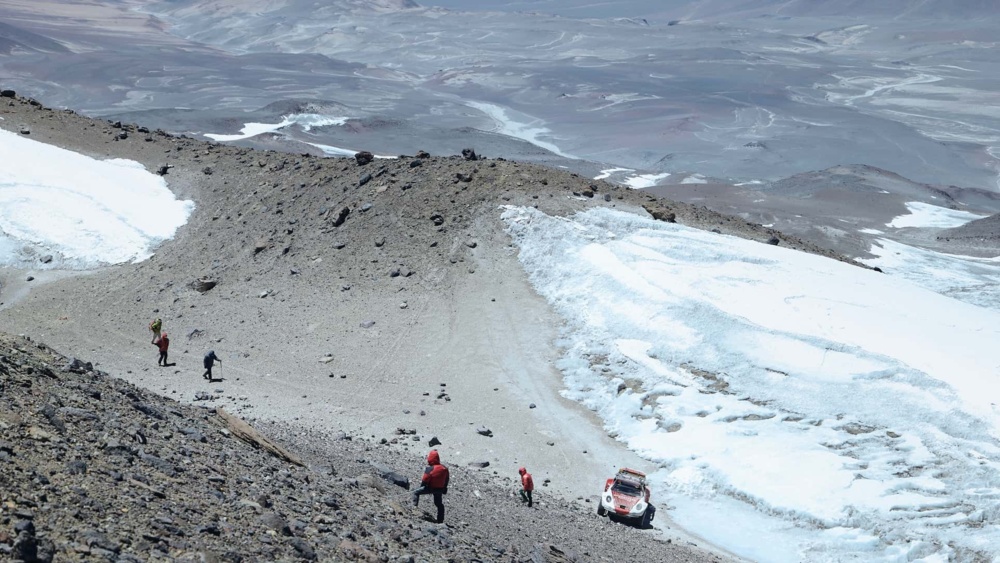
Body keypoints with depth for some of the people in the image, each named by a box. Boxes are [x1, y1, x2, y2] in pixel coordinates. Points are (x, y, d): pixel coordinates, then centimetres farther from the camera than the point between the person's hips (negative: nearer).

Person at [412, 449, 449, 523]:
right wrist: (444, 489, 21)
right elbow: (446, 481, 8)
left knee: (416, 493, 12)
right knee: (439, 504, 20)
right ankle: (440, 520, 26)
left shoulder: (430, 469, -22)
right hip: (440, 489, 5)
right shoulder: (444, 469, -5)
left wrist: (422, 484, 7)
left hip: (430, 488, -5)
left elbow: (425, 480, -15)